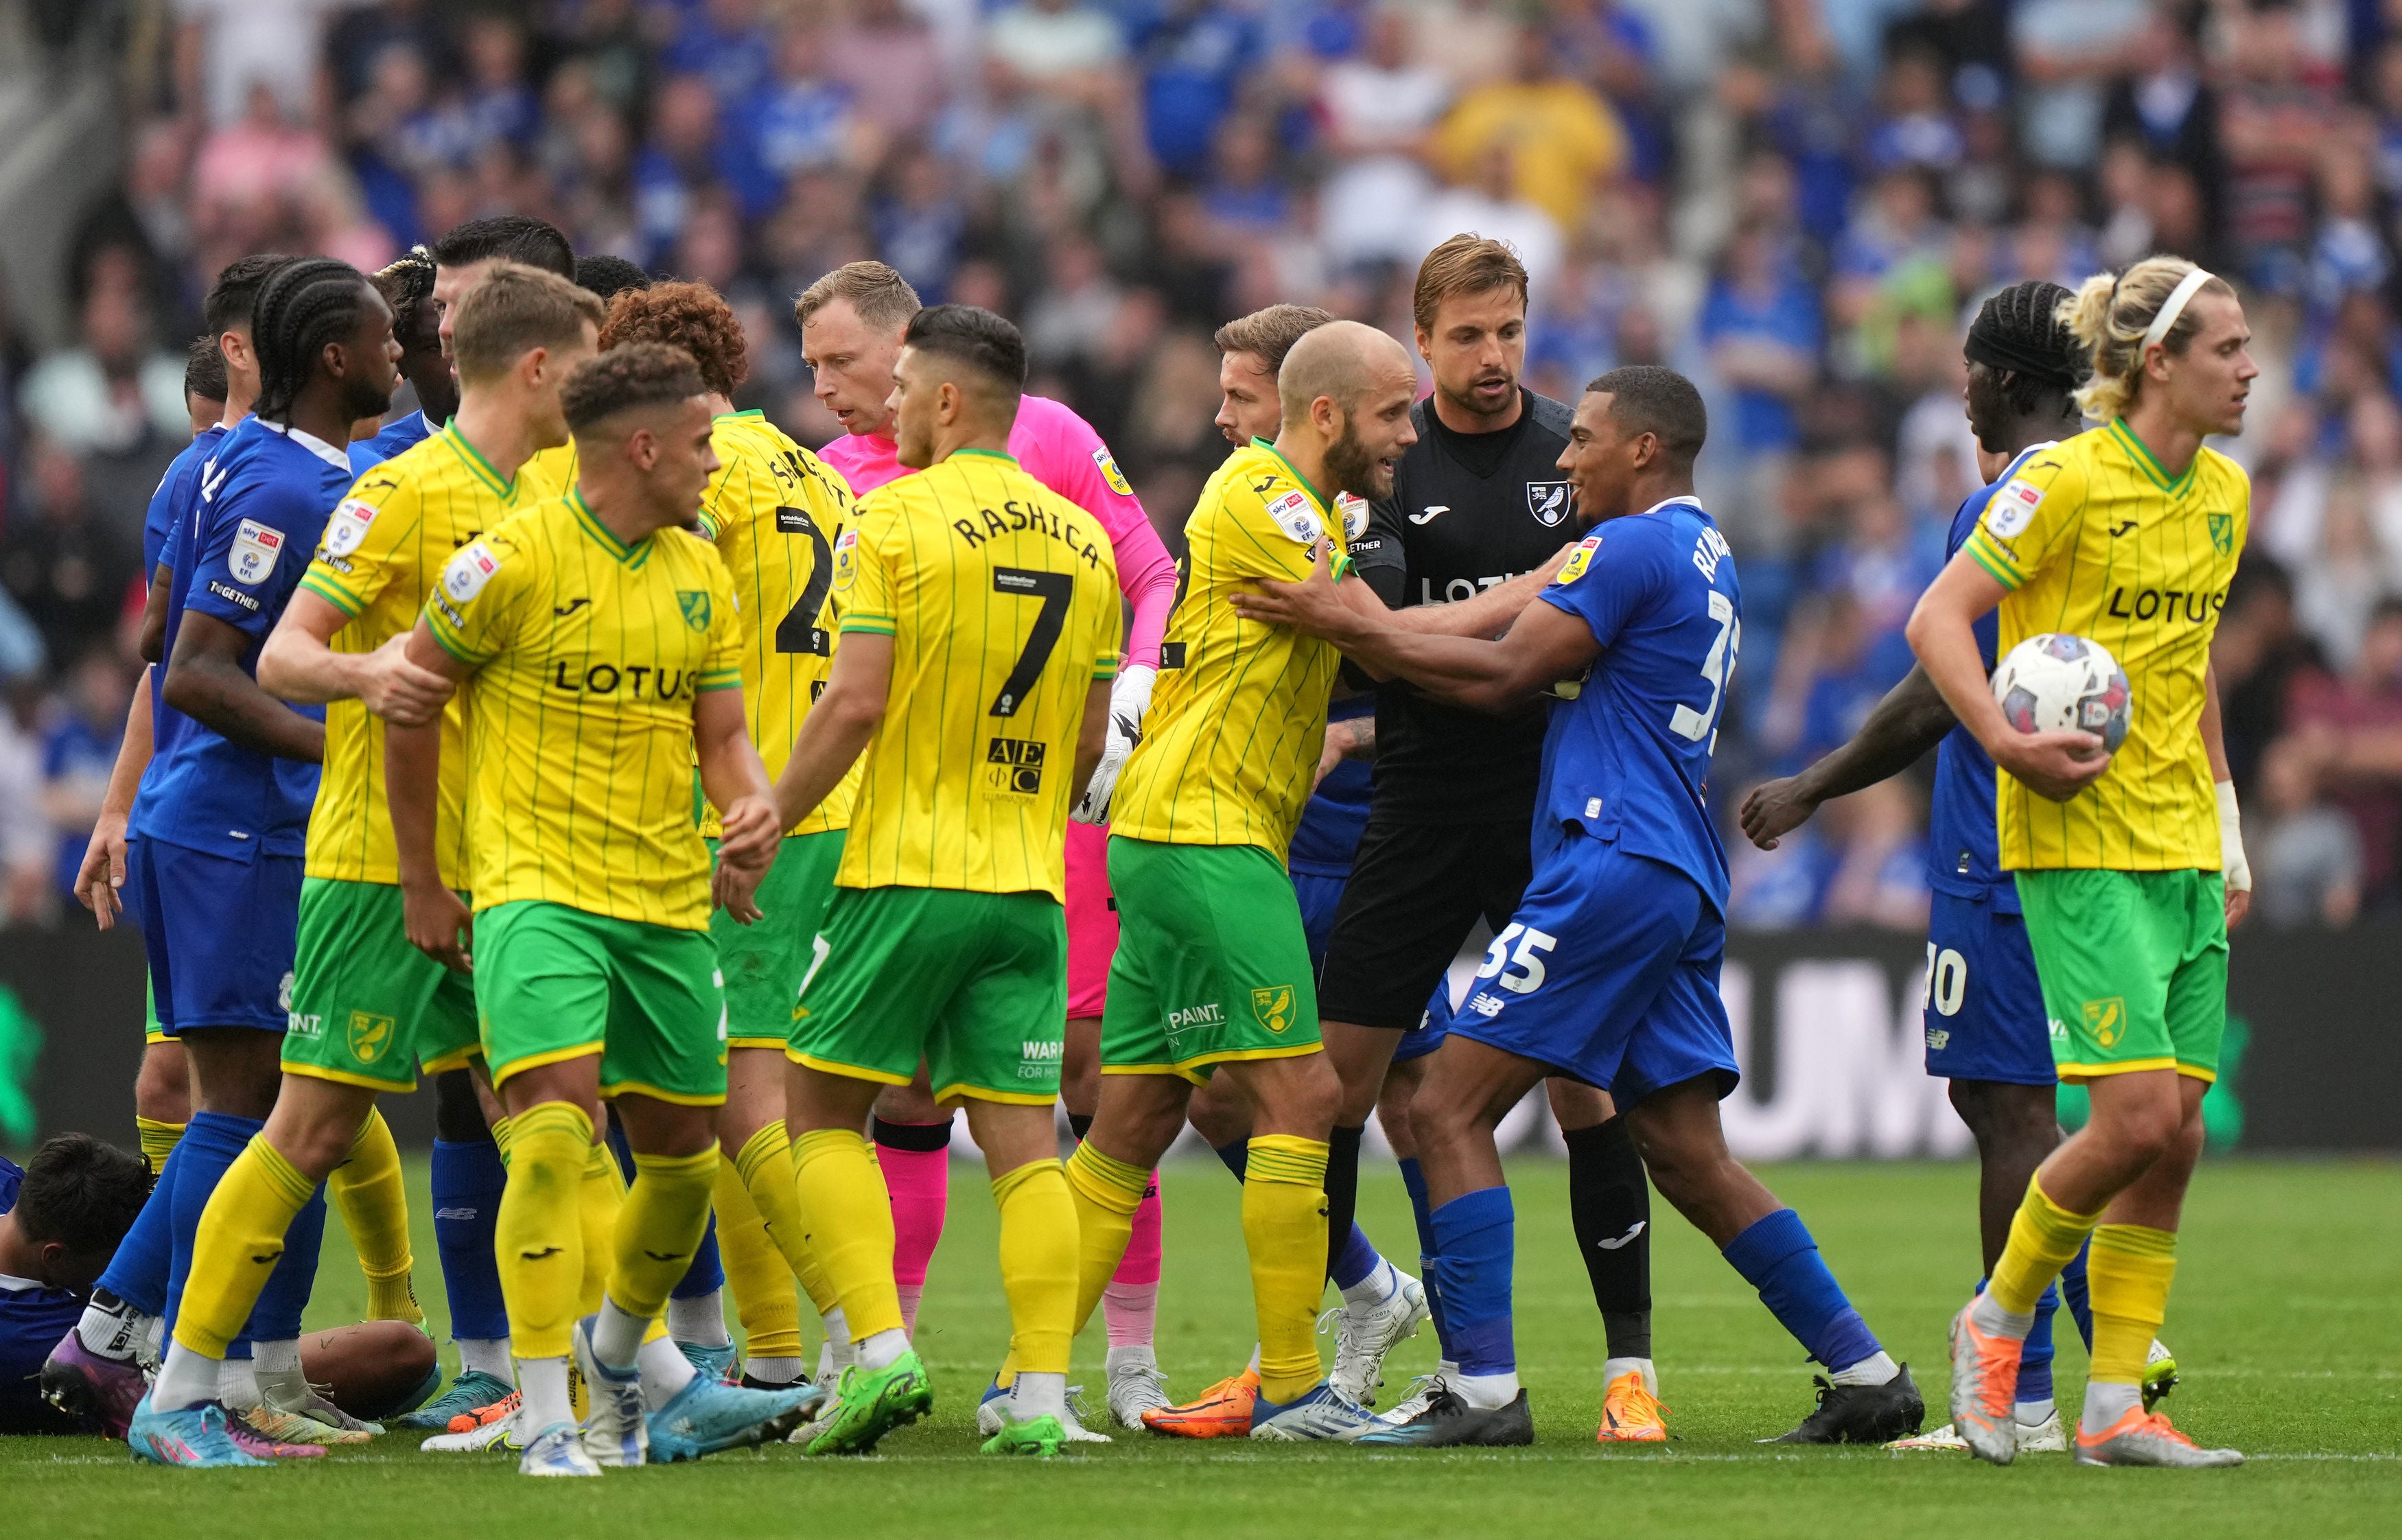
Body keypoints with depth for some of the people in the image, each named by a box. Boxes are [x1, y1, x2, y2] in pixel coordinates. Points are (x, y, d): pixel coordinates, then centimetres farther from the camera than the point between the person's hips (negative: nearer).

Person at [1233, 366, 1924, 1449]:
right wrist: (1373, 636, 18)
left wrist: (1354, 627, -5)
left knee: (1449, 1111, -7)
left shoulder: (1633, 547, -8)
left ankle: (1483, 1390, -13)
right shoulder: (1702, 554, 22)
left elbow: (1502, 677, -10)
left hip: (1614, 863, -10)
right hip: (1683, 885, 10)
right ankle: (1866, 1377, 7)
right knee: (1686, 1153, 10)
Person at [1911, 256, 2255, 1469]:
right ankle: (1999, 1317, 7)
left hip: (2181, 850, 7)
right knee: (2137, 1115, -16)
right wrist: (2007, 743, -24)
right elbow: (1937, 619, -11)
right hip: (2080, 840, -7)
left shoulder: (2224, 494, 12)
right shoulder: (2068, 482, -11)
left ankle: (2116, 1407, 7)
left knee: (2175, 1135, 2)